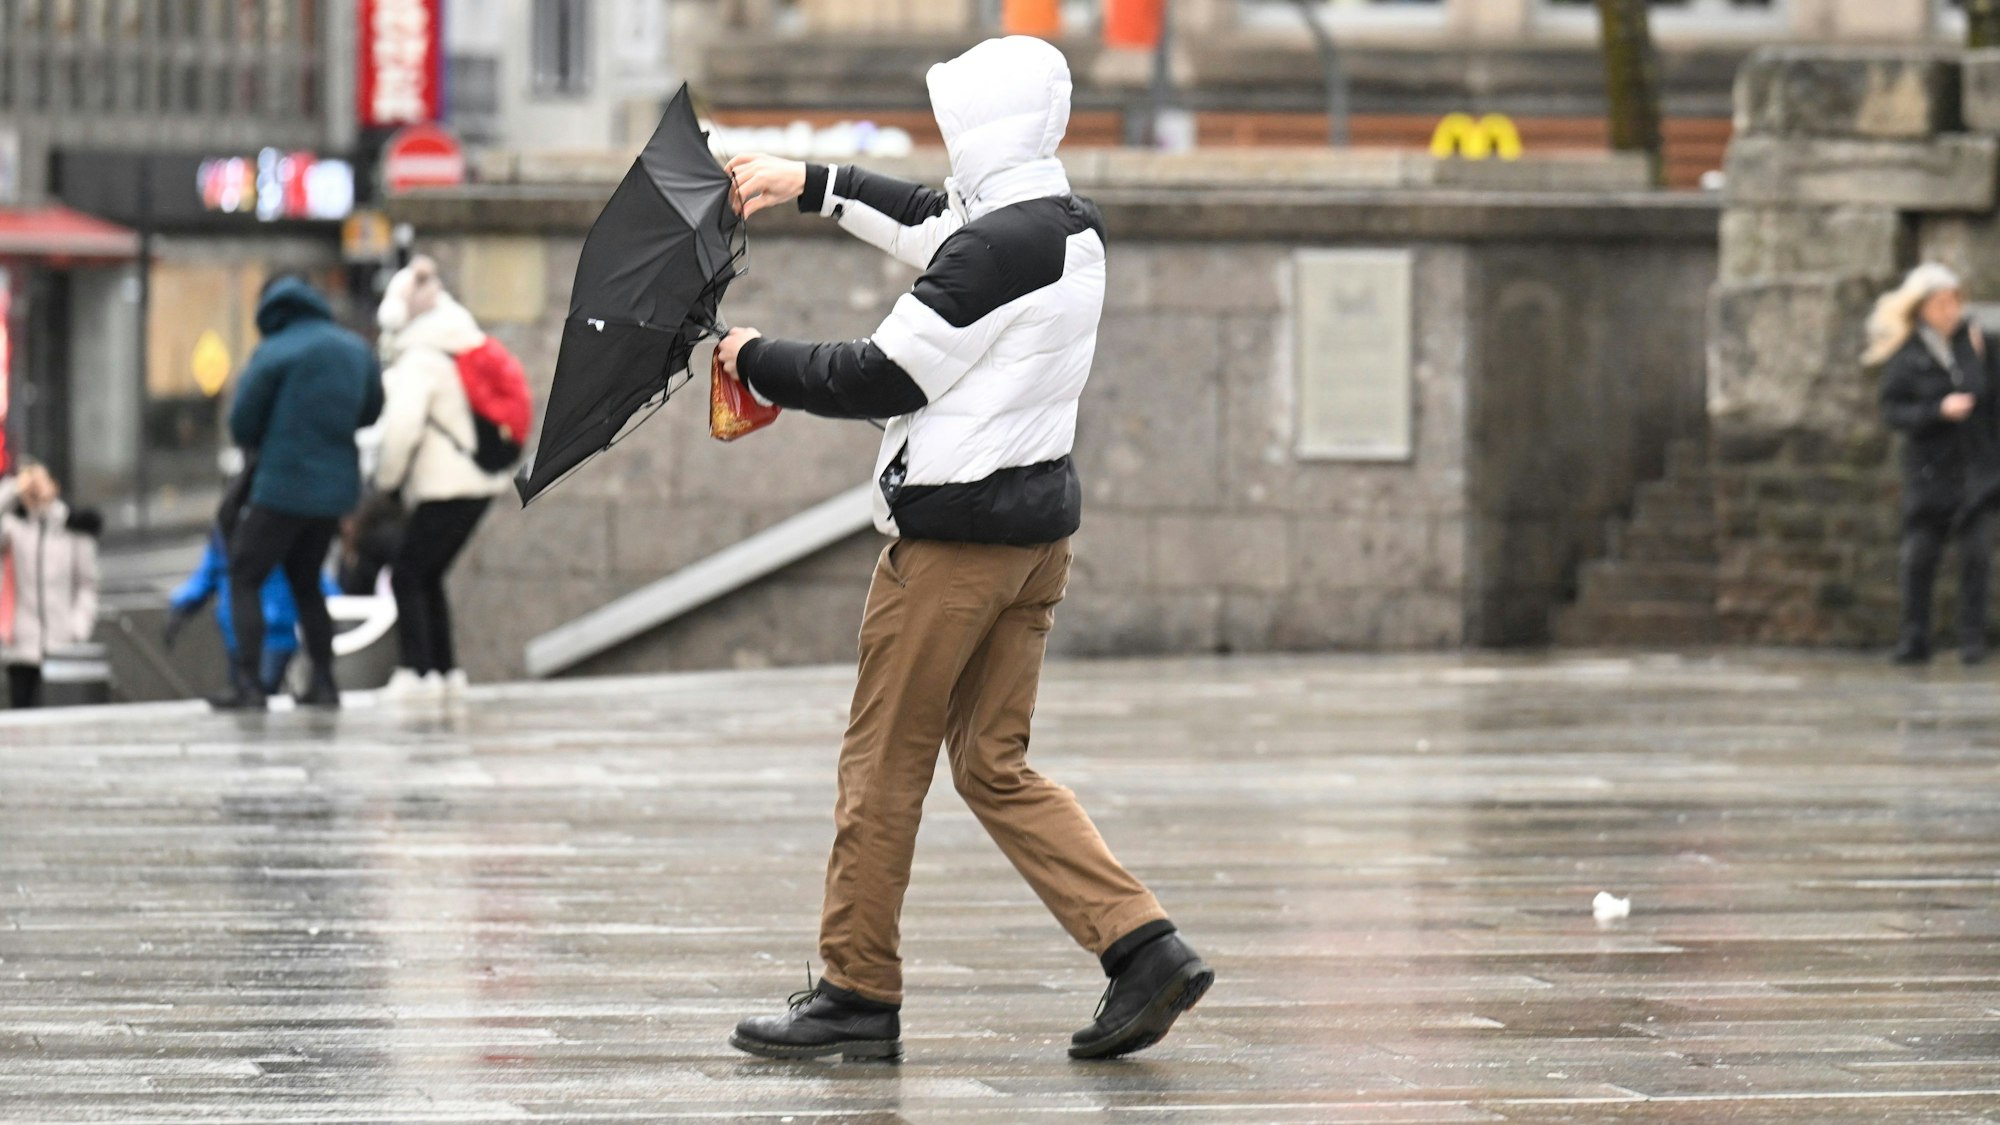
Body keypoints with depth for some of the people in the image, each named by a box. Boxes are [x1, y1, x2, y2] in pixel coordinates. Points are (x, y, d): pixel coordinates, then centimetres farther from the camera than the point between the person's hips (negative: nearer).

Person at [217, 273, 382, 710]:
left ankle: (247, 683, -9)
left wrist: (254, 446, 13)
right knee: (305, 582, 21)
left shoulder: (273, 354, -12)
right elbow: (371, 411, 16)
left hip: (283, 488, -6)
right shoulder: (356, 350, 5)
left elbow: (241, 423, -8)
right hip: (337, 487, 6)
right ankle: (323, 681, 16)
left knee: (244, 579, 2)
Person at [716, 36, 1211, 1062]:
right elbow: (932, 219, 28)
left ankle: (857, 994, 10)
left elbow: (879, 380, -17)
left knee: (882, 764, 3)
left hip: (956, 532, -9)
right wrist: (810, 186, 34)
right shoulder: (1067, 227, 9)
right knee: (995, 767, 12)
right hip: (1039, 522, 9)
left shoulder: (993, 254, -20)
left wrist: (756, 360, -1)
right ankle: (1143, 949, 1)